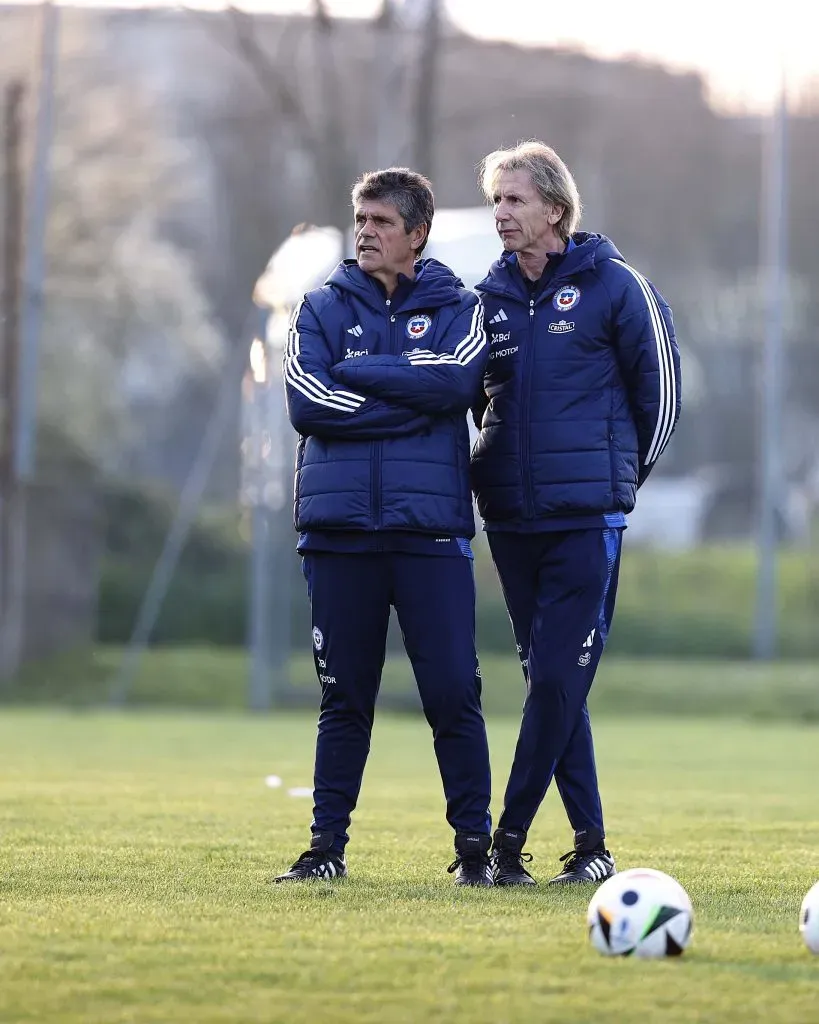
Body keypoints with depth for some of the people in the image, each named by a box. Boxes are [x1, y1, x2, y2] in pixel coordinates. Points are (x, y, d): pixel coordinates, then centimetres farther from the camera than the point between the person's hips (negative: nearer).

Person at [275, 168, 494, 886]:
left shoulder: (456, 307, 8)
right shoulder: (322, 309, 11)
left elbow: (455, 381, -13)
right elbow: (308, 404, -5)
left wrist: (358, 372, -8)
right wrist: (409, 402, -8)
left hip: (431, 529, -1)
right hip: (339, 528, 1)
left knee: (453, 693, -4)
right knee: (344, 697, 6)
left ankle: (474, 844, 4)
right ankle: (328, 845, 12)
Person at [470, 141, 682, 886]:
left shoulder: (614, 286, -3)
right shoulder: (489, 297, 10)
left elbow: (661, 386, 3)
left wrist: (621, 473, 9)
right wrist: (497, 468, 14)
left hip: (588, 517, -5)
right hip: (511, 517, 5)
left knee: (560, 678, -10)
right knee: (549, 680, 6)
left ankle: (510, 837, -7)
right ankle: (590, 843, 11)